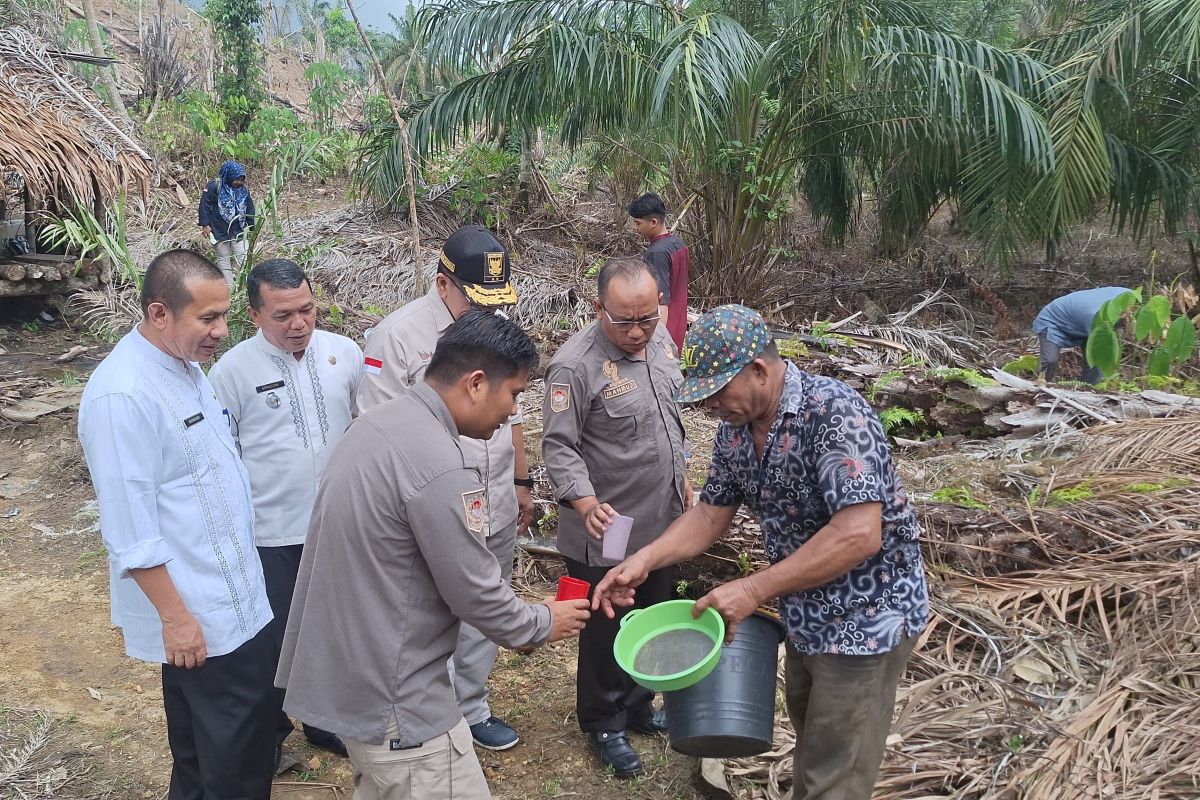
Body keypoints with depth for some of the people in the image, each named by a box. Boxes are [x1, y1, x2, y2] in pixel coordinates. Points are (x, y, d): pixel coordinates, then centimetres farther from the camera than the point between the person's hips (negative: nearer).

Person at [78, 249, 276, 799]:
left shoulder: (184, 364, 4)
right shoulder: (122, 396, -24)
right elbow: (130, 527, -23)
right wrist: (174, 616, -19)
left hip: (229, 594, 9)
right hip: (197, 614, -9)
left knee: (202, 736, 23)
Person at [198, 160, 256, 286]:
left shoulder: (243, 190, 3)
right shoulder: (214, 187, -11)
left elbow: (249, 208, 11)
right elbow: (204, 205, -9)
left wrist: (252, 227, 9)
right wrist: (205, 224, -12)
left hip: (238, 230, 4)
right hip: (219, 231, -3)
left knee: (242, 256, -2)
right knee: (224, 258, 6)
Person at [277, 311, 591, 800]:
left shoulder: (377, 423, 4)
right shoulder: (440, 469, -27)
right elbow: (476, 595, -18)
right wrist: (543, 624, 1)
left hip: (341, 669, 10)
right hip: (393, 698, -10)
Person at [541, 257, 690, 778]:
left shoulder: (660, 339, 1)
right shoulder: (575, 365, -23)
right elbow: (559, 447, -22)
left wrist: (680, 476, 19)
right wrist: (587, 505, -35)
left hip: (662, 522, 7)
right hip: (606, 534, -7)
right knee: (605, 634, 10)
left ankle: (637, 706, 44)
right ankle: (604, 726, 32)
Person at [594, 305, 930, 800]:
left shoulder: (834, 413, -27)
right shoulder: (735, 428, -2)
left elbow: (859, 534, -33)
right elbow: (711, 514, 7)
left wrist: (753, 590, -31)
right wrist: (644, 560, -9)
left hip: (865, 619, -8)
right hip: (807, 617, 8)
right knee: (810, 747, 26)